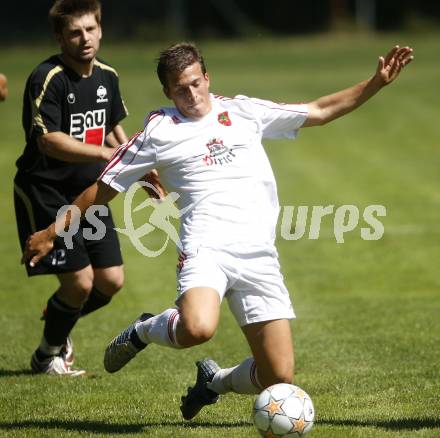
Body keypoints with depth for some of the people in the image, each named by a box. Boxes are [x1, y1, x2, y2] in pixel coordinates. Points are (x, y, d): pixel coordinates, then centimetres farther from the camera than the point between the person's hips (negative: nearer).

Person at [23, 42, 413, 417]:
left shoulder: (244, 111, 15)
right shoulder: (160, 131, 7)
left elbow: (319, 111, 21)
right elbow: (105, 187, 14)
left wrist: (376, 83, 13)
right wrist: (52, 233, 13)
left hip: (259, 256, 3)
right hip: (206, 248, -3)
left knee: (279, 378, -5)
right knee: (197, 329, -37)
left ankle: (216, 380, 28)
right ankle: (143, 332, 0)